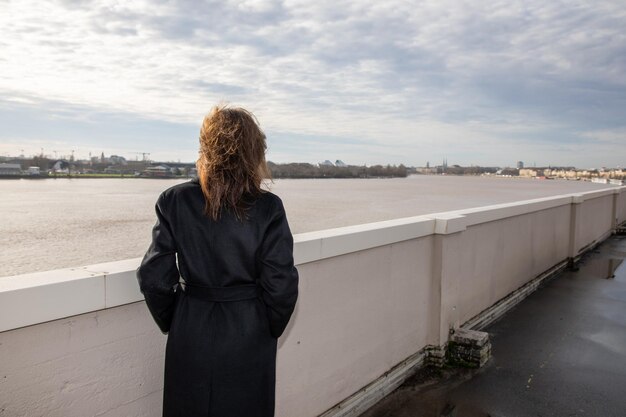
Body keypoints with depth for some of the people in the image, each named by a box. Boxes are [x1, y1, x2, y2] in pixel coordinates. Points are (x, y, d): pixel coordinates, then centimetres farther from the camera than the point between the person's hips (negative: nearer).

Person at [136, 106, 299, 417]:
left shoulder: (174, 201, -11)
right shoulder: (267, 208, -16)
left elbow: (154, 277, -7)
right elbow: (280, 284, -13)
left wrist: (171, 323, 10)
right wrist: (272, 329, 5)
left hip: (191, 335, 2)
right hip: (249, 336, -1)